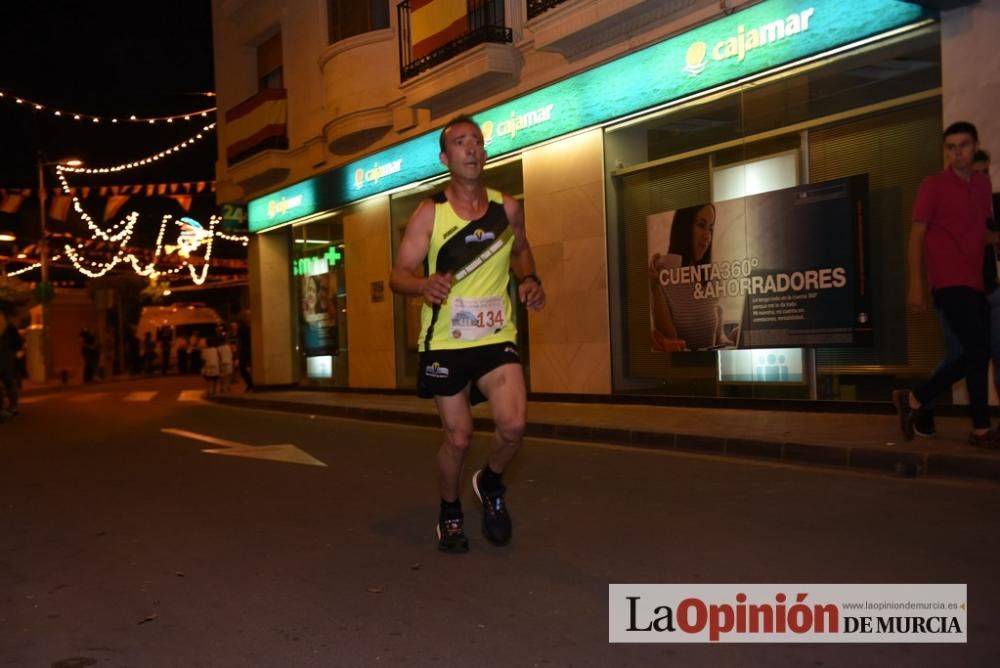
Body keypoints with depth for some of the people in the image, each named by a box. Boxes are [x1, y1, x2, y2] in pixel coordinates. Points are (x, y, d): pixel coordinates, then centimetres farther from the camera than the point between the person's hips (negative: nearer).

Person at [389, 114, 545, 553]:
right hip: (445, 342, -2)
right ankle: (449, 513, 33)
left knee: (514, 425, -16)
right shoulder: (429, 213, -5)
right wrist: (425, 285, -29)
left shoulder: (507, 208, 3)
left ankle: (491, 484, 19)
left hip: (497, 337, 2)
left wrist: (529, 279, 2)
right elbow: (398, 276, -6)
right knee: (458, 437, 5)